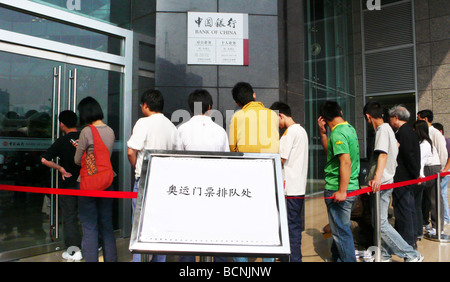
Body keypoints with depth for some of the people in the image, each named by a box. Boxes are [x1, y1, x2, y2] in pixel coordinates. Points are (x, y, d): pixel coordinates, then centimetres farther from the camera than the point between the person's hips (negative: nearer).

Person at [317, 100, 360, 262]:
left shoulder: (338, 133, -17)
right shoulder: (350, 128, 12)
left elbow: (345, 162, -26)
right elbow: (328, 150, 19)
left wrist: (342, 191, -25)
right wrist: (322, 132, 9)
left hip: (337, 190, -10)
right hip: (353, 187, 10)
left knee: (341, 230, 1)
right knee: (341, 228, 21)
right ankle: (337, 256, 36)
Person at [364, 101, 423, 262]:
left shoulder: (382, 129, -12)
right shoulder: (387, 128, 17)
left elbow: (383, 154, -27)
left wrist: (377, 177, -38)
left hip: (381, 184, -10)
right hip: (385, 182, 10)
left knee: (381, 223, -9)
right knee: (381, 222, 15)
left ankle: (412, 255, -2)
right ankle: (385, 256, 22)